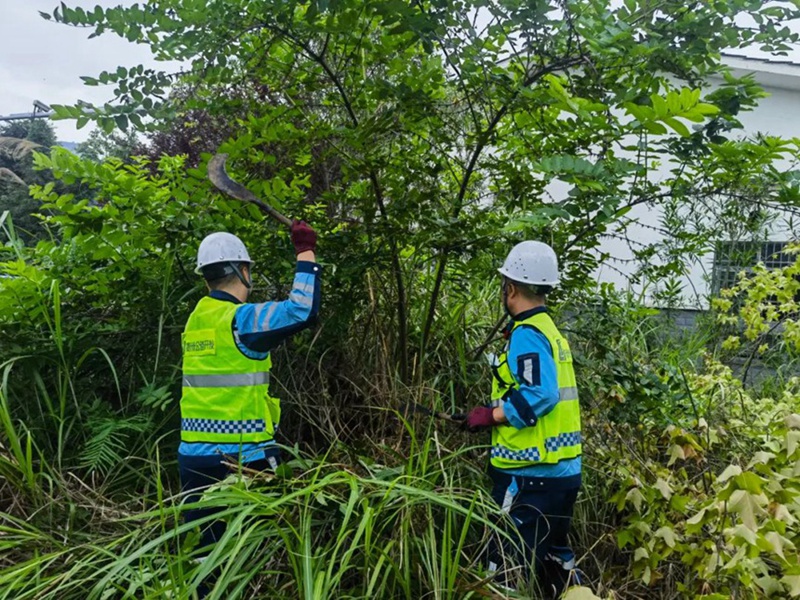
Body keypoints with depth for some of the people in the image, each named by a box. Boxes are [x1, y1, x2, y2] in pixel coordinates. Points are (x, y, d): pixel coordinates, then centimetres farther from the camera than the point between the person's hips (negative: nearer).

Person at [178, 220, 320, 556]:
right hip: (239, 457, -7)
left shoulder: (197, 320, 8)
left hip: (194, 455, 7)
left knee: (202, 546, 14)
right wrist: (305, 251, -14)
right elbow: (303, 309, -25)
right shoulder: (239, 320, -15)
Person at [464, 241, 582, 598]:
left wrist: (490, 416, -16)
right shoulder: (549, 330, 13)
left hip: (531, 473, -10)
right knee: (551, 556, 21)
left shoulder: (527, 334, -15)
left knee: (508, 564, -1)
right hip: (561, 469, 10)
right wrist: (500, 411, 12)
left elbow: (539, 396, -26)